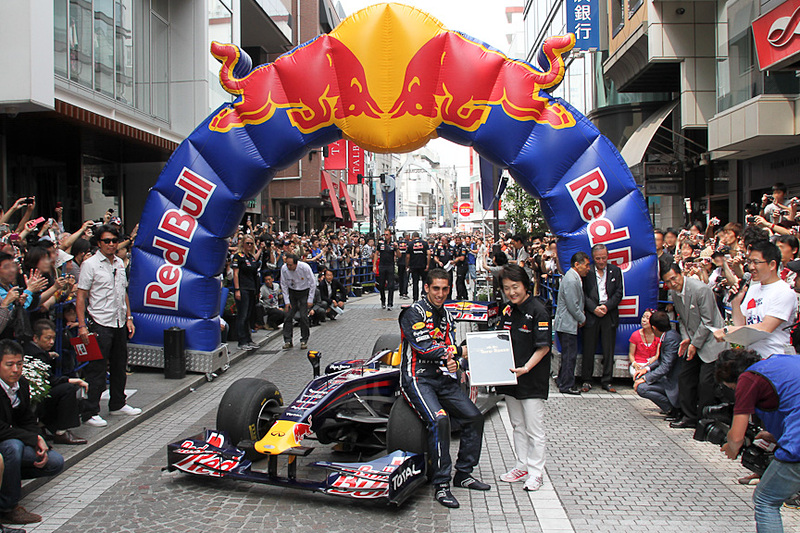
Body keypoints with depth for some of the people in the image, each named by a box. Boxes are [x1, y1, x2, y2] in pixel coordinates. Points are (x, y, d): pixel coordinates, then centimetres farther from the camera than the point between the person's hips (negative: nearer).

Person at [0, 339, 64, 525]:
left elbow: (28, 421, 9)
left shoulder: (22, 384, 0)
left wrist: (39, 443, -9)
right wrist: (34, 440, -23)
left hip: (16, 442, 7)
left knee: (56, 462, -6)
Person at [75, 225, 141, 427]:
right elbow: (81, 296, -10)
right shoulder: (90, 264, -8)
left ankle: (117, 404, 28)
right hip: (100, 323, -7)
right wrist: (82, 325, -16)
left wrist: (128, 318, 14)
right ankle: (90, 412, 4)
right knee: (96, 369, -3)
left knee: (119, 366, 15)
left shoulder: (119, 263, 11)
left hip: (119, 323, 7)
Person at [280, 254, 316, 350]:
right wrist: (286, 301, -7)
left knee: (303, 316, -11)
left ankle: (304, 340, 3)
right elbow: (284, 285, -4)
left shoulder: (305, 267, -25)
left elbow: (313, 283, -14)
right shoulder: (284, 268, -17)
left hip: (305, 292, -2)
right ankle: (287, 341, -1)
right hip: (291, 292, 3)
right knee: (288, 315, -7)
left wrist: (310, 300, -14)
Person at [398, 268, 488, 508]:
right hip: (417, 379, -7)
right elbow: (423, 347, -17)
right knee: (439, 419, -28)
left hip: (443, 379, 8)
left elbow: (451, 351, 15)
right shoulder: (414, 312, -7)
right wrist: (460, 351, -10)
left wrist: (452, 362, -10)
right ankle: (441, 485, -18)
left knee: (474, 417, -3)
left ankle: (463, 474, 13)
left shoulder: (447, 316, 16)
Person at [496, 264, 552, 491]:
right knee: (518, 425, 16)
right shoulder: (508, 311, 9)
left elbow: (543, 347, -15)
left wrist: (526, 368, -24)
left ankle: (536, 472, 12)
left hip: (533, 380, -7)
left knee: (534, 429, 1)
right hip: (511, 378, 7)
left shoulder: (538, 311, -13)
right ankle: (522, 465, 28)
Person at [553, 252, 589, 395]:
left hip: (569, 324, 11)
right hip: (567, 324, -11)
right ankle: (566, 385, 5)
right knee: (570, 355, -3)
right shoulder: (571, 281, -21)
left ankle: (562, 380, 29)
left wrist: (581, 315, 9)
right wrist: (582, 319, -7)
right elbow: (573, 306, -20)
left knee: (568, 354, 18)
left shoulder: (575, 278, 13)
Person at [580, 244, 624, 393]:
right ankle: (587, 380, 10)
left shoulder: (615, 271, 8)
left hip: (609, 314, 1)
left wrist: (606, 306, -10)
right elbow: (583, 293, 0)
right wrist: (594, 308, -11)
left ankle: (607, 381, 12)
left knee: (609, 350, 3)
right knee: (589, 349, 1)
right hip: (591, 314, -1)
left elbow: (619, 293, 3)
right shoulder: (587, 271, 3)